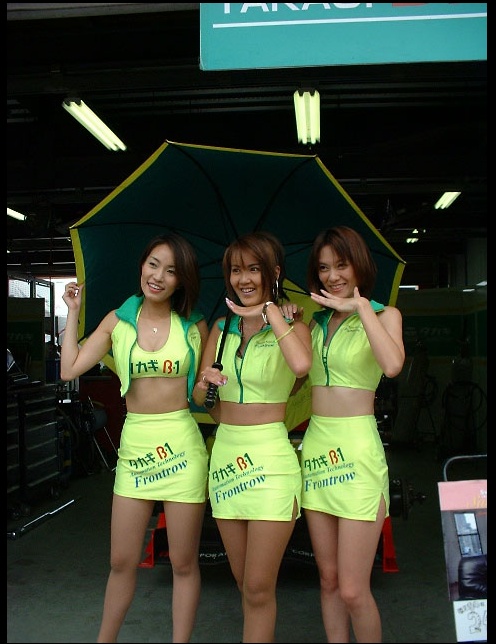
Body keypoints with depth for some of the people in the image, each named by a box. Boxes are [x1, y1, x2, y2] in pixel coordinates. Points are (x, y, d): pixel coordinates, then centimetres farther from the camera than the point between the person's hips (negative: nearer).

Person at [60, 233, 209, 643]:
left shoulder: (196, 327, 0)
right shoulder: (118, 321, 4)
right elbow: (70, 370, -4)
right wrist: (73, 313, 2)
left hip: (181, 444, -2)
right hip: (134, 443, 2)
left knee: (184, 564, 8)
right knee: (122, 561, 13)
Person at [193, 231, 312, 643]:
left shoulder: (292, 326, -5)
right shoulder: (222, 326, 8)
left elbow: (301, 365, -30)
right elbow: (200, 396, 12)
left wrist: (270, 310, -19)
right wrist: (205, 383, -11)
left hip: (270, 458, -5)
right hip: (224, 453, 5)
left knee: (258, 590, 1)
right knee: (243, 582, 16)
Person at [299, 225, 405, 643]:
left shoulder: (384, 315, -1)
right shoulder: (316, 320, 13)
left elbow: (392, 365, -22)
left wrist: (361, 306, -15)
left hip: (357, 450, -5)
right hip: (315, 446, 5)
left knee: (353, 590, -4)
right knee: (329, 580, 13)